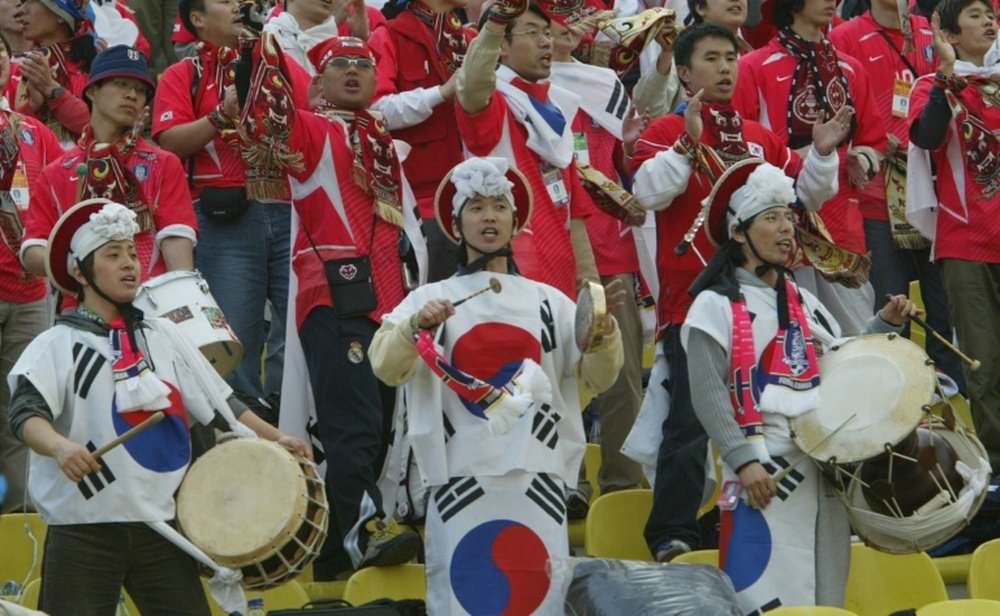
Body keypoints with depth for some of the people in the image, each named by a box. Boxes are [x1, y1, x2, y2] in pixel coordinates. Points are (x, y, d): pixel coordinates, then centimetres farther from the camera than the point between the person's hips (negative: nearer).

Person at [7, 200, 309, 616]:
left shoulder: (163, 336, 12)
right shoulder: (57, 346, -3)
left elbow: (219, 402, 18)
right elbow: (26, 413, -19)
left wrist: (274, 439, 9)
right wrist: (60, 446, -38)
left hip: (159, 524, 4)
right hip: (83, 530, -4)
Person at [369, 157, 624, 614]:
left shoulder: (548, 301, 14)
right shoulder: (431, 300, 8)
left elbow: (596, 379, 8)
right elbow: (386, 367, -6)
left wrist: (602, 330, -11)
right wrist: (417, 326, -25)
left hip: (537, 474, 2)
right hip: (463, 475, -2)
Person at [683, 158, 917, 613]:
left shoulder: (802, 302, 18)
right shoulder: (715, 305, -2)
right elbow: (708, 395, -10)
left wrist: (885, 324, 10)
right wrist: (744, 462, -20)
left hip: (823, 468, 7)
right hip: (763, 473, -7)